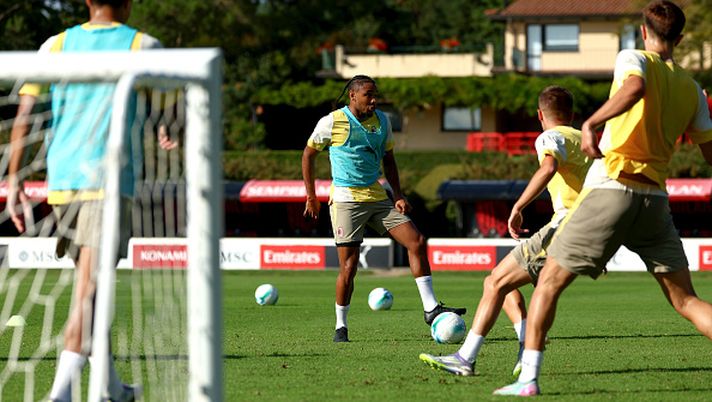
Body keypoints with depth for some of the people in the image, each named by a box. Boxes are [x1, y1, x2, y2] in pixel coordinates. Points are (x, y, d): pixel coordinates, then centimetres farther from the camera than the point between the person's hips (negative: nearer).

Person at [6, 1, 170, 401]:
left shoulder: (57, 46, 10)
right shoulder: (142, 46, 1)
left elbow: (23, 116, 3)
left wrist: (15, 182, 4)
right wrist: (166, 137, 29)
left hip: (61, 180, 5)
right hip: (110, 177, -5)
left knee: (89, 283, 18)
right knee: (90, 289, -12)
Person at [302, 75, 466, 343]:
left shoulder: (382, 121, 8)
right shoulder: (332, 122, -7)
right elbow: (308, 155, 3)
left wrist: (398, 195, 7)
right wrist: (311, 197, 2)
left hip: (377, 198, 5)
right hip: (346, 199, -5)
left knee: (416, 242, -6)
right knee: (348, 266, -8)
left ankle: (431, 308, -2)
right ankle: (341, 327, 8)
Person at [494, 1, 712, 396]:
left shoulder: (634, 58, 0)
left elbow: (635, 86, -24)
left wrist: (592, 123, -29)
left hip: (611, 189, -4)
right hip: (656, 197, 4)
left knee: (550, 281, 6)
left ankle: (529, 377, -1)